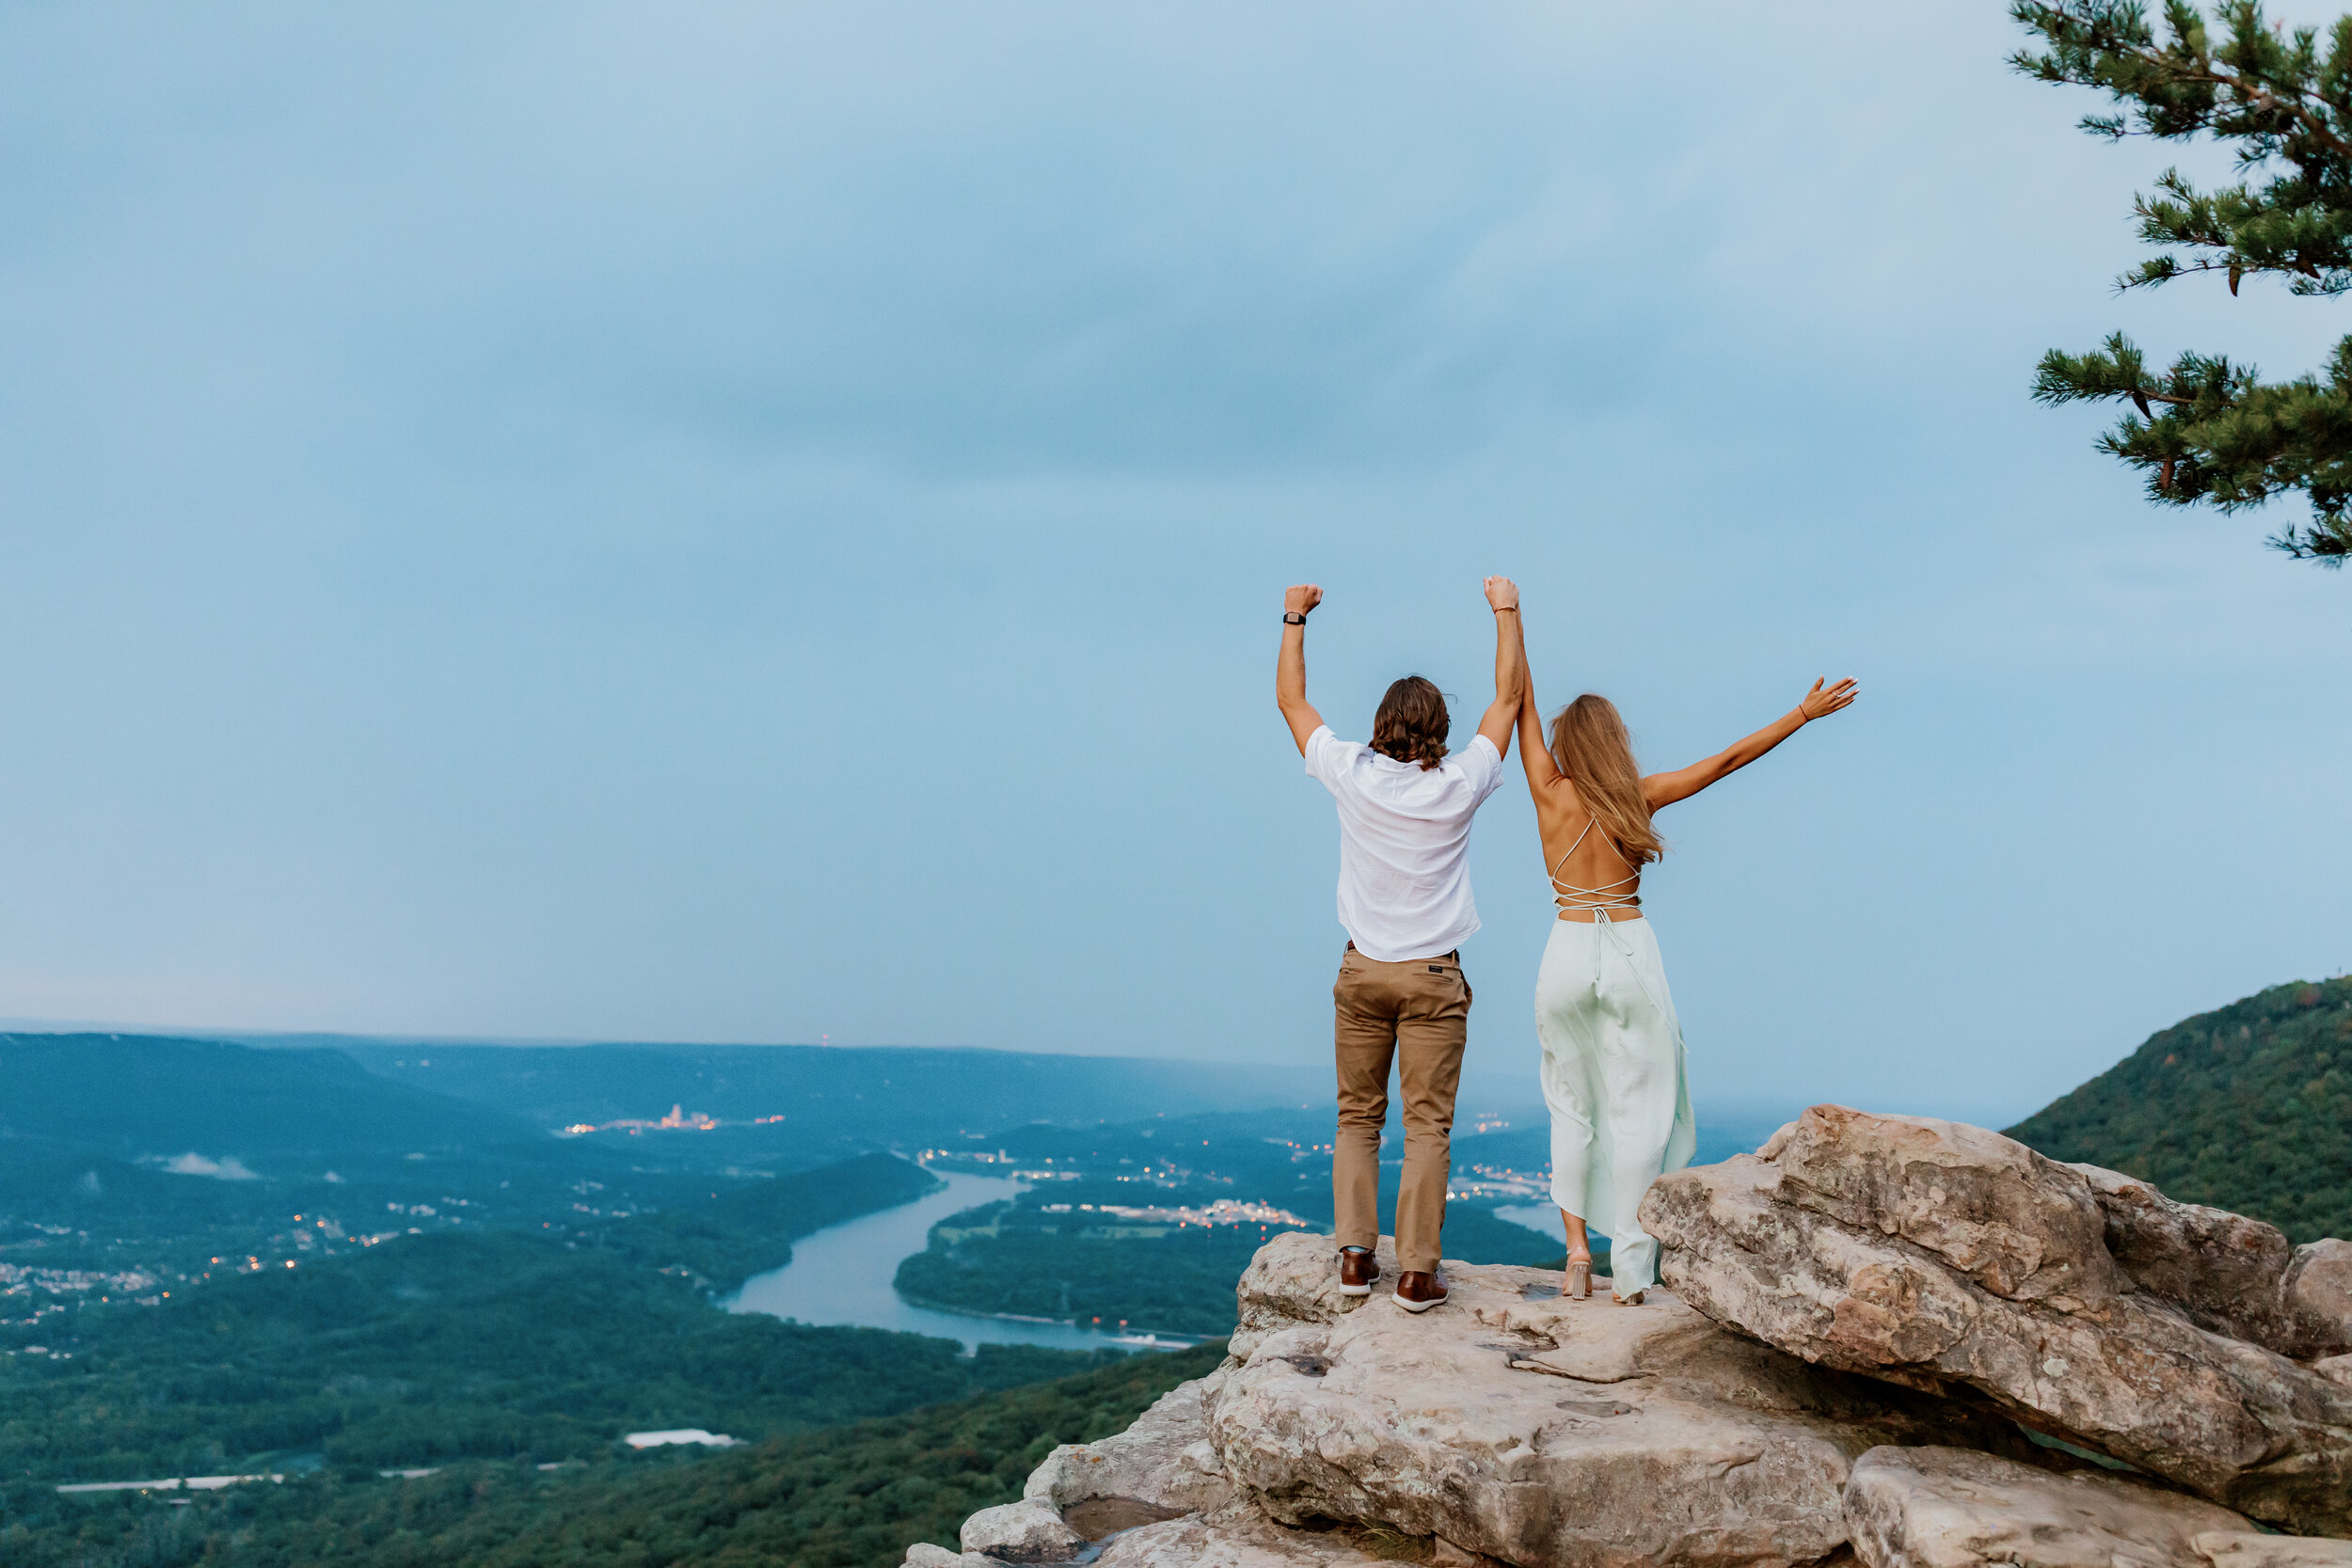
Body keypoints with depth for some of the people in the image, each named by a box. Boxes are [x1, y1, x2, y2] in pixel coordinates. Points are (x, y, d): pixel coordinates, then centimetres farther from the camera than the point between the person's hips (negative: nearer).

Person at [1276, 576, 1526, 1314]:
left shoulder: (1352, 775, -6)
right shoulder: (1459, 785, -7)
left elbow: (1291, 700, 9)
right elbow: (1509, 695, 5)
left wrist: (1295, 621, 19)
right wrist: (1506, 612, 13)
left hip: (1363, 971, 2)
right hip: (1433, 976, -2)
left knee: (1358, 1119, 11)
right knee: (1427, 1125, 0)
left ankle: (1356, 1258, 10)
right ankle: (1417, 1272, 0)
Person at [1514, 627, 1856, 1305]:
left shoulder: (1551, 792, -4)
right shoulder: (1638, 796, -4)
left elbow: (1522, 703, 3)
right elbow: (1726, 760, 3)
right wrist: (1803, 714, 12)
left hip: (1567, 956, 1)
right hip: (1630, 954, -1)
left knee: (1572, 1110, 15)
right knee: (1637, 1114, 3)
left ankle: (1576, 1247, 7)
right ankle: (1629, 1270, 2)